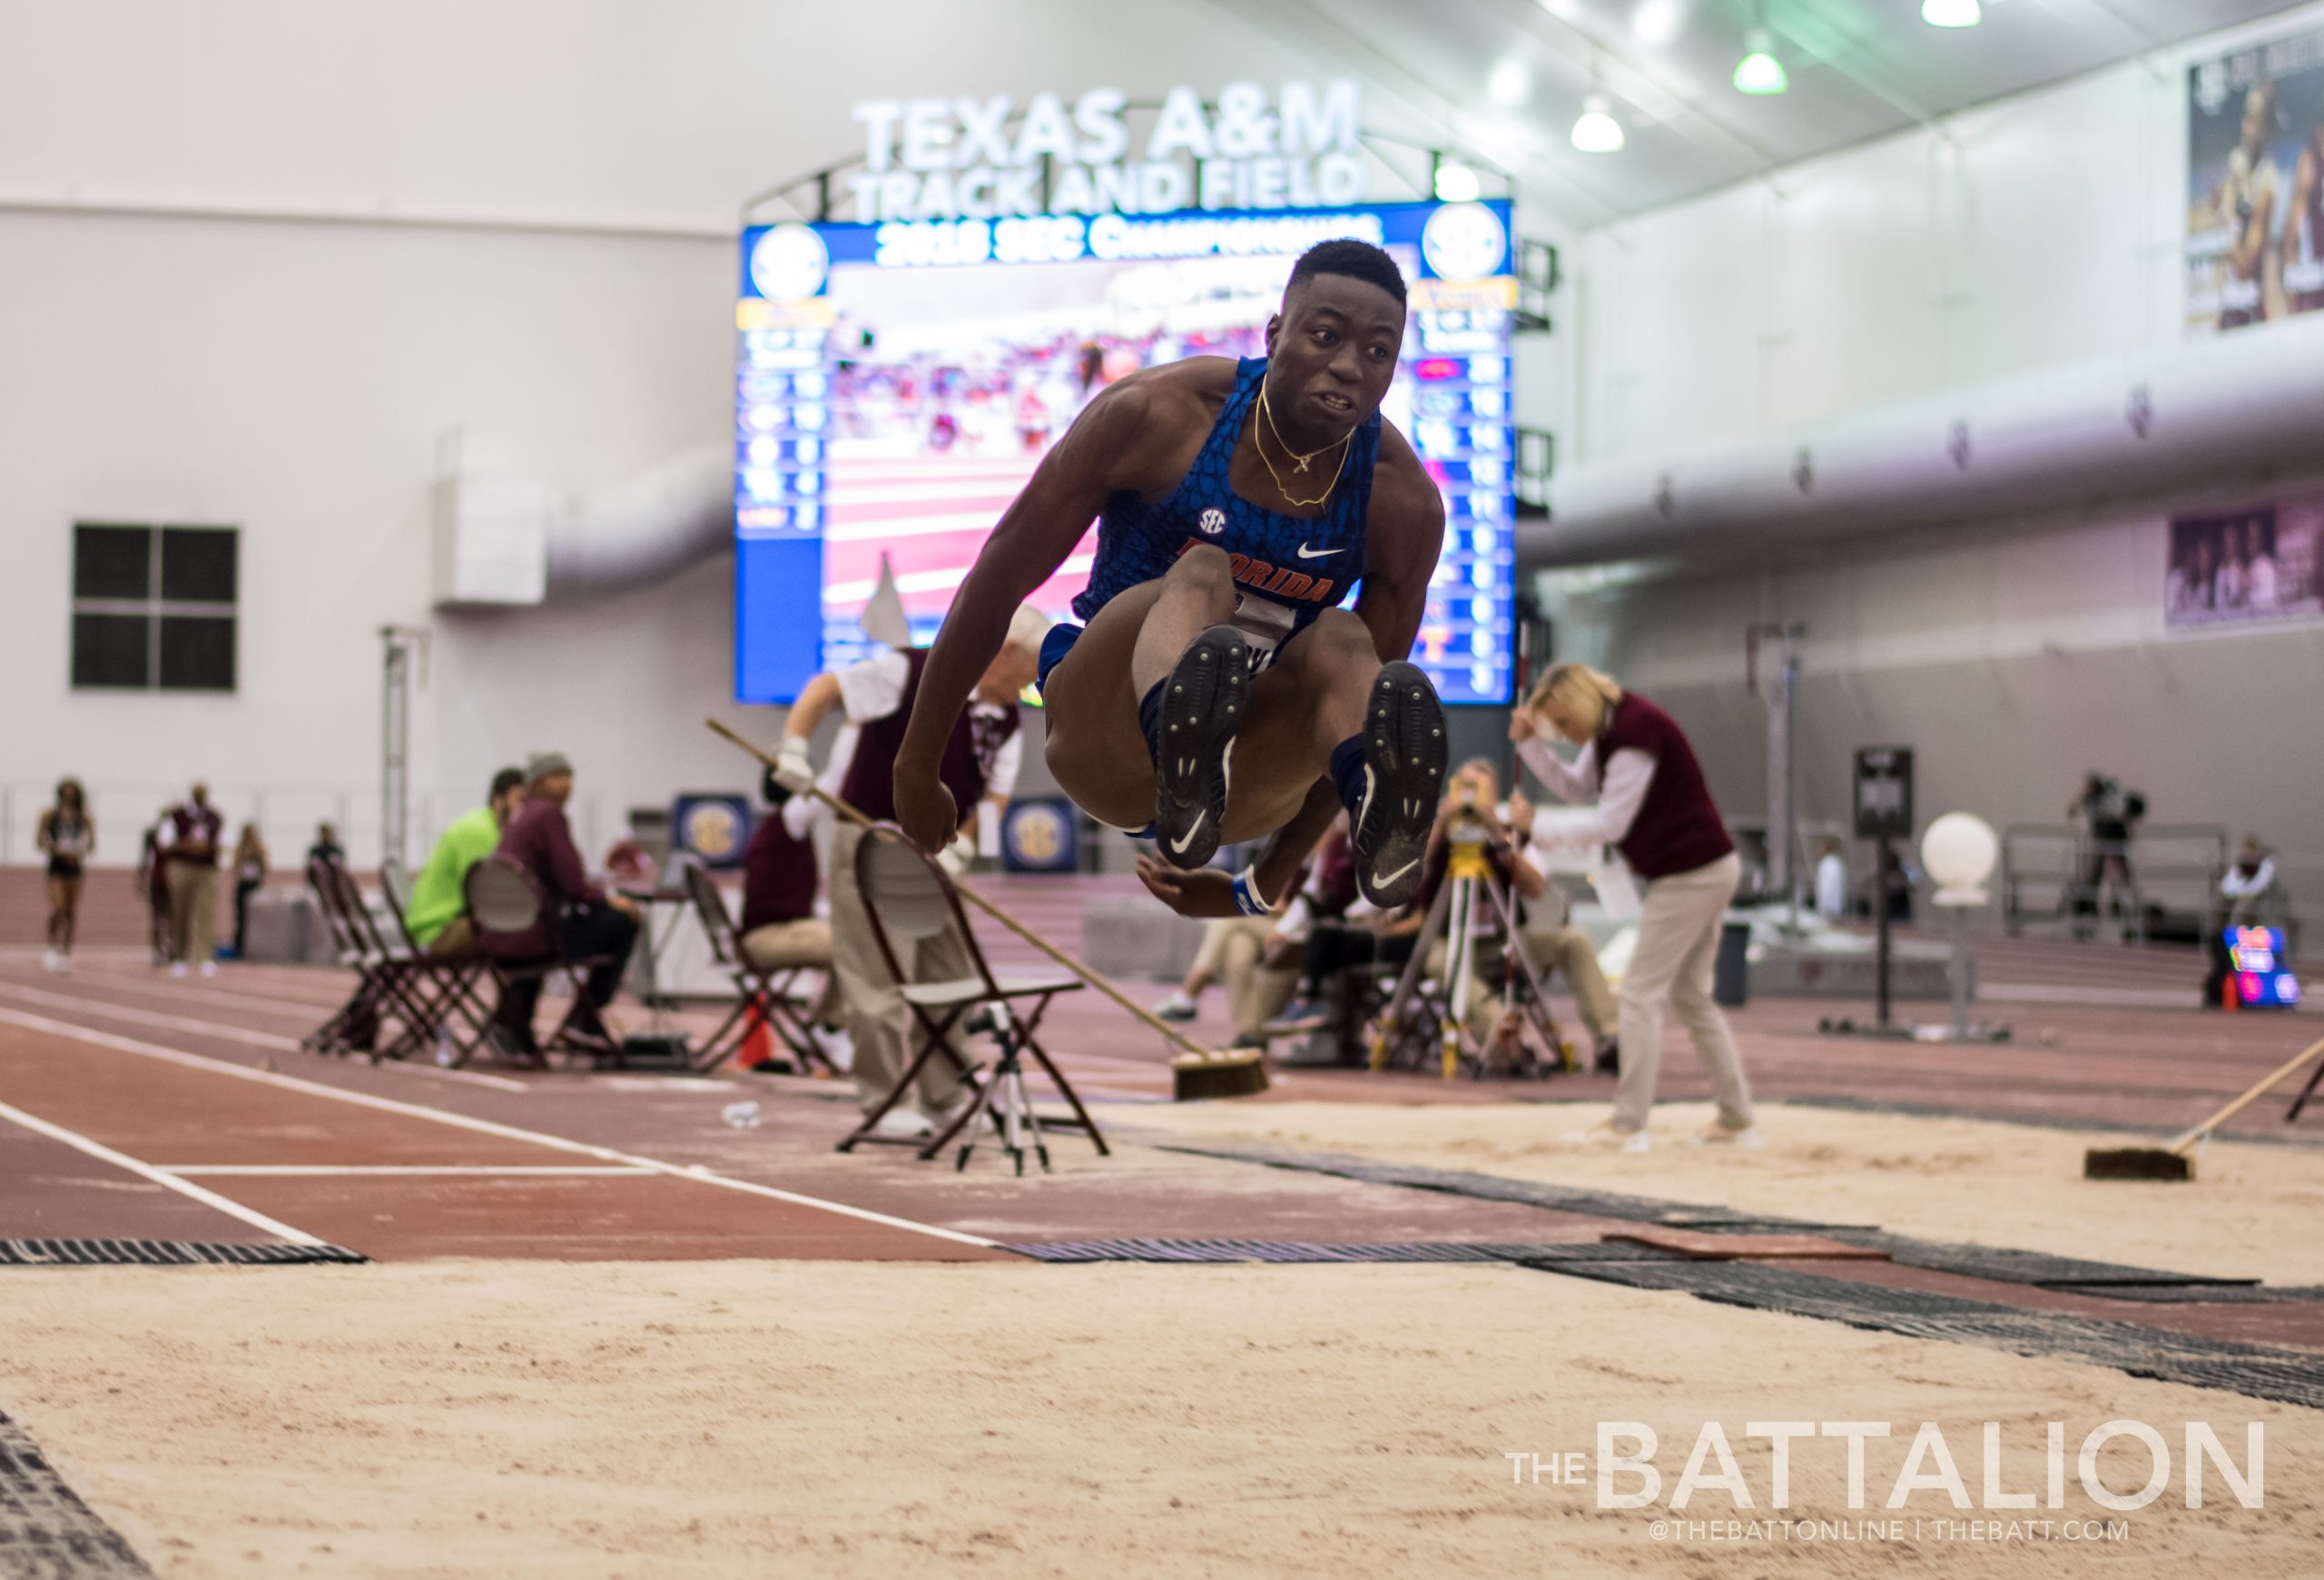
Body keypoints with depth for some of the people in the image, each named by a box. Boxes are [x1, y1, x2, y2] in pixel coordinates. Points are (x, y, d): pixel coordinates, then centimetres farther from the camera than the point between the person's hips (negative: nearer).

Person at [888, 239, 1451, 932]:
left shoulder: (1405, 502, -6)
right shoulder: (1156, 414, -12)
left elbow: (1365, 679, 5)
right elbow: (998, 580, -5)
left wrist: (1265, 887, 8)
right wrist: (917, 766, 0)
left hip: (1249, 773, 2)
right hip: (1101, 738, -2)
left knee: (1340, 641, -30)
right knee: (1201, 574, -32)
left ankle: (1382, 807, -65)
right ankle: (1178, 738, -67)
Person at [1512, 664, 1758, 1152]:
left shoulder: (1636, 731, -21)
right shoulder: (1610, 728, 8)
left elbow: (1609, 823, -21)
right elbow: (1576, 787, 14)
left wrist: (1537, 829, -15)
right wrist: (1530, 743, 2)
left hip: (1691, 874, -10)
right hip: (1706, 871, 10)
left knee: (1642, 994, -7)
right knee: (1691, 997, 15)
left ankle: (1628, 1126, -5)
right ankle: (1737, 1120, 18)